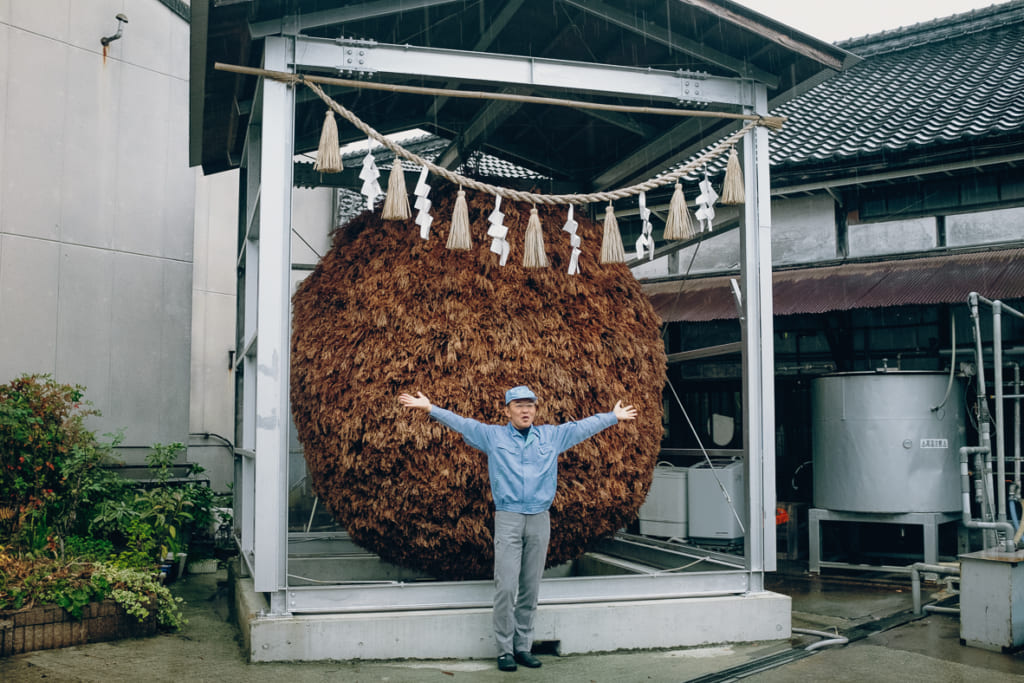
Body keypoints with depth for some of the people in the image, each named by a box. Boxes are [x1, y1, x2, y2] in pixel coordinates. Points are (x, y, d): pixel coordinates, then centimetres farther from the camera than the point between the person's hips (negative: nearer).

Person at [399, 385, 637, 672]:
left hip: (539, 519, 3)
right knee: (506, 587, -7)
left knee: (531, 588, 7)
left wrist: (614, 416, 25)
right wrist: (429, 408, -2)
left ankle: (523, 646, 17)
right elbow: (459, 422, 5)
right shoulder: (492, 435, 6)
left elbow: (583, 426, 19)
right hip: (508, 519, -2)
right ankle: (505, 650, 2)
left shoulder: (552, 436, 11)